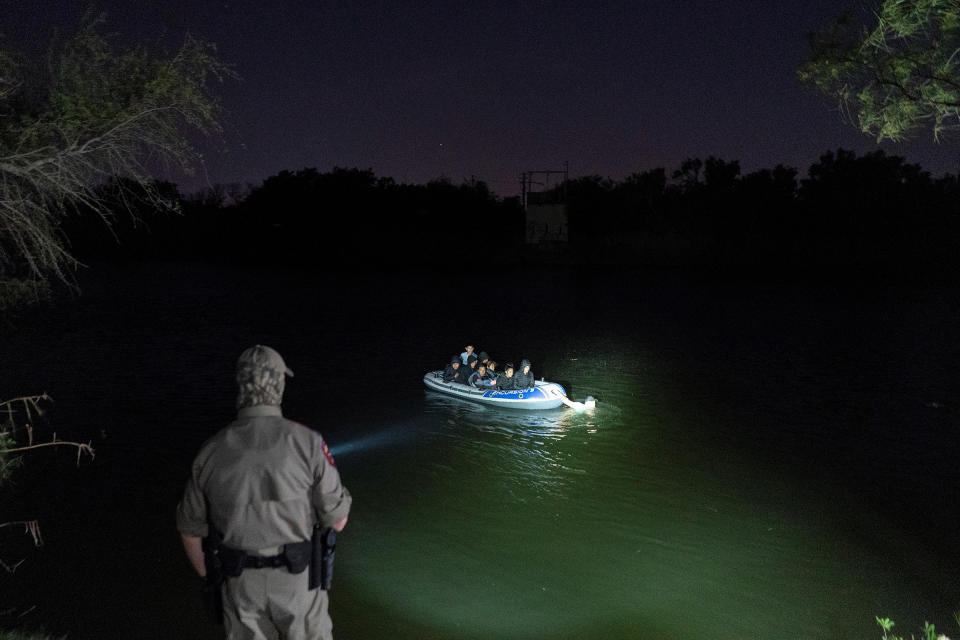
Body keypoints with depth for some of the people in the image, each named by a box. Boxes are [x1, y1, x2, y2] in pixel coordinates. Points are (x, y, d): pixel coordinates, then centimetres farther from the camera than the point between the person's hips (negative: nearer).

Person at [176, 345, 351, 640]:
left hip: (241, 582, 2)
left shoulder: (211, 452, -10)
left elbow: (191, 530, 2)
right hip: (296, 579, -2)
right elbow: (338, 520, -12)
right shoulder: (307, 442, -19)